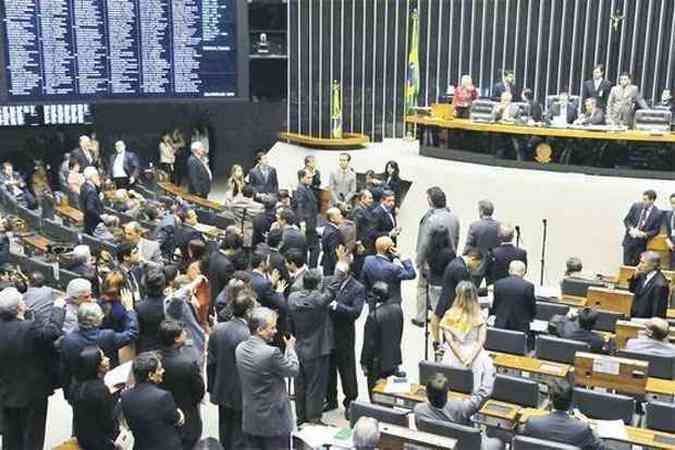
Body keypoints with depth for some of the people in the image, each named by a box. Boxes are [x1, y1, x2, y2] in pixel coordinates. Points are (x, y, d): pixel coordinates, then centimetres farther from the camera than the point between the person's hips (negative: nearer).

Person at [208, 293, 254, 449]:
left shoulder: (218, 329, -5)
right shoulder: (248, 335, -24)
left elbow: (210, 362, 2)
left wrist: (212, 389, 13)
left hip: (221, 392, 6)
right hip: (241, 395, -6)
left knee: (224, 437, 21)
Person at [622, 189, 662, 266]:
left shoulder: (657, 213, -7)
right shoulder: (636, 206, -2)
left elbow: (656, 230, -1)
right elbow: (626, 220, 6)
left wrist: (645, 234, -18)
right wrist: (631, 229, -13)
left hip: (641, 243, -1)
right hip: (629, 240, 2)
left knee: (636, 265, 1)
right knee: (627, 265, 1)